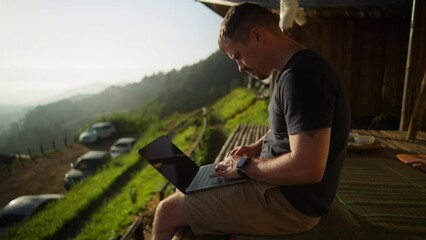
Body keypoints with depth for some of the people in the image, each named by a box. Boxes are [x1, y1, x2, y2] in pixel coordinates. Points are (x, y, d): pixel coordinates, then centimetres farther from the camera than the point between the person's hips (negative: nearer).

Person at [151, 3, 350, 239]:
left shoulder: (302, 75, -26)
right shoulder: (296, 69, 8)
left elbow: (307, 168, -32)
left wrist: (245, 166, -18)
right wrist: (256, 148, 6)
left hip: (291, 201, -10)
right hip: (278, 181, 10)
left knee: (168, 210, -7)